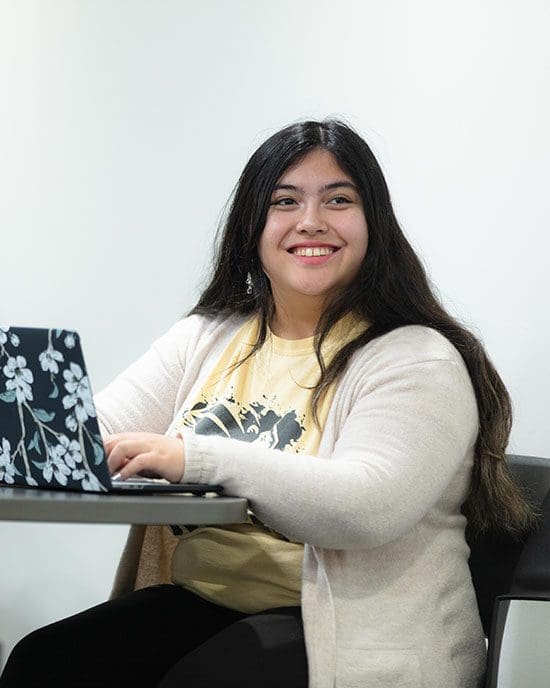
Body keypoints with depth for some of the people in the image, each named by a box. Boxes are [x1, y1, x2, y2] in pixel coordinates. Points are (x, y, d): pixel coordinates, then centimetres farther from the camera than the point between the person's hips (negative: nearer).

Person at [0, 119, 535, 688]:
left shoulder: (415, 359, -5)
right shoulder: (204, 338, 15)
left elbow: (368, 506, -21)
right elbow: (99, 432, 6)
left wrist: (197, 458, -27)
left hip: (352, 631, -5)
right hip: (196, 603, 5)